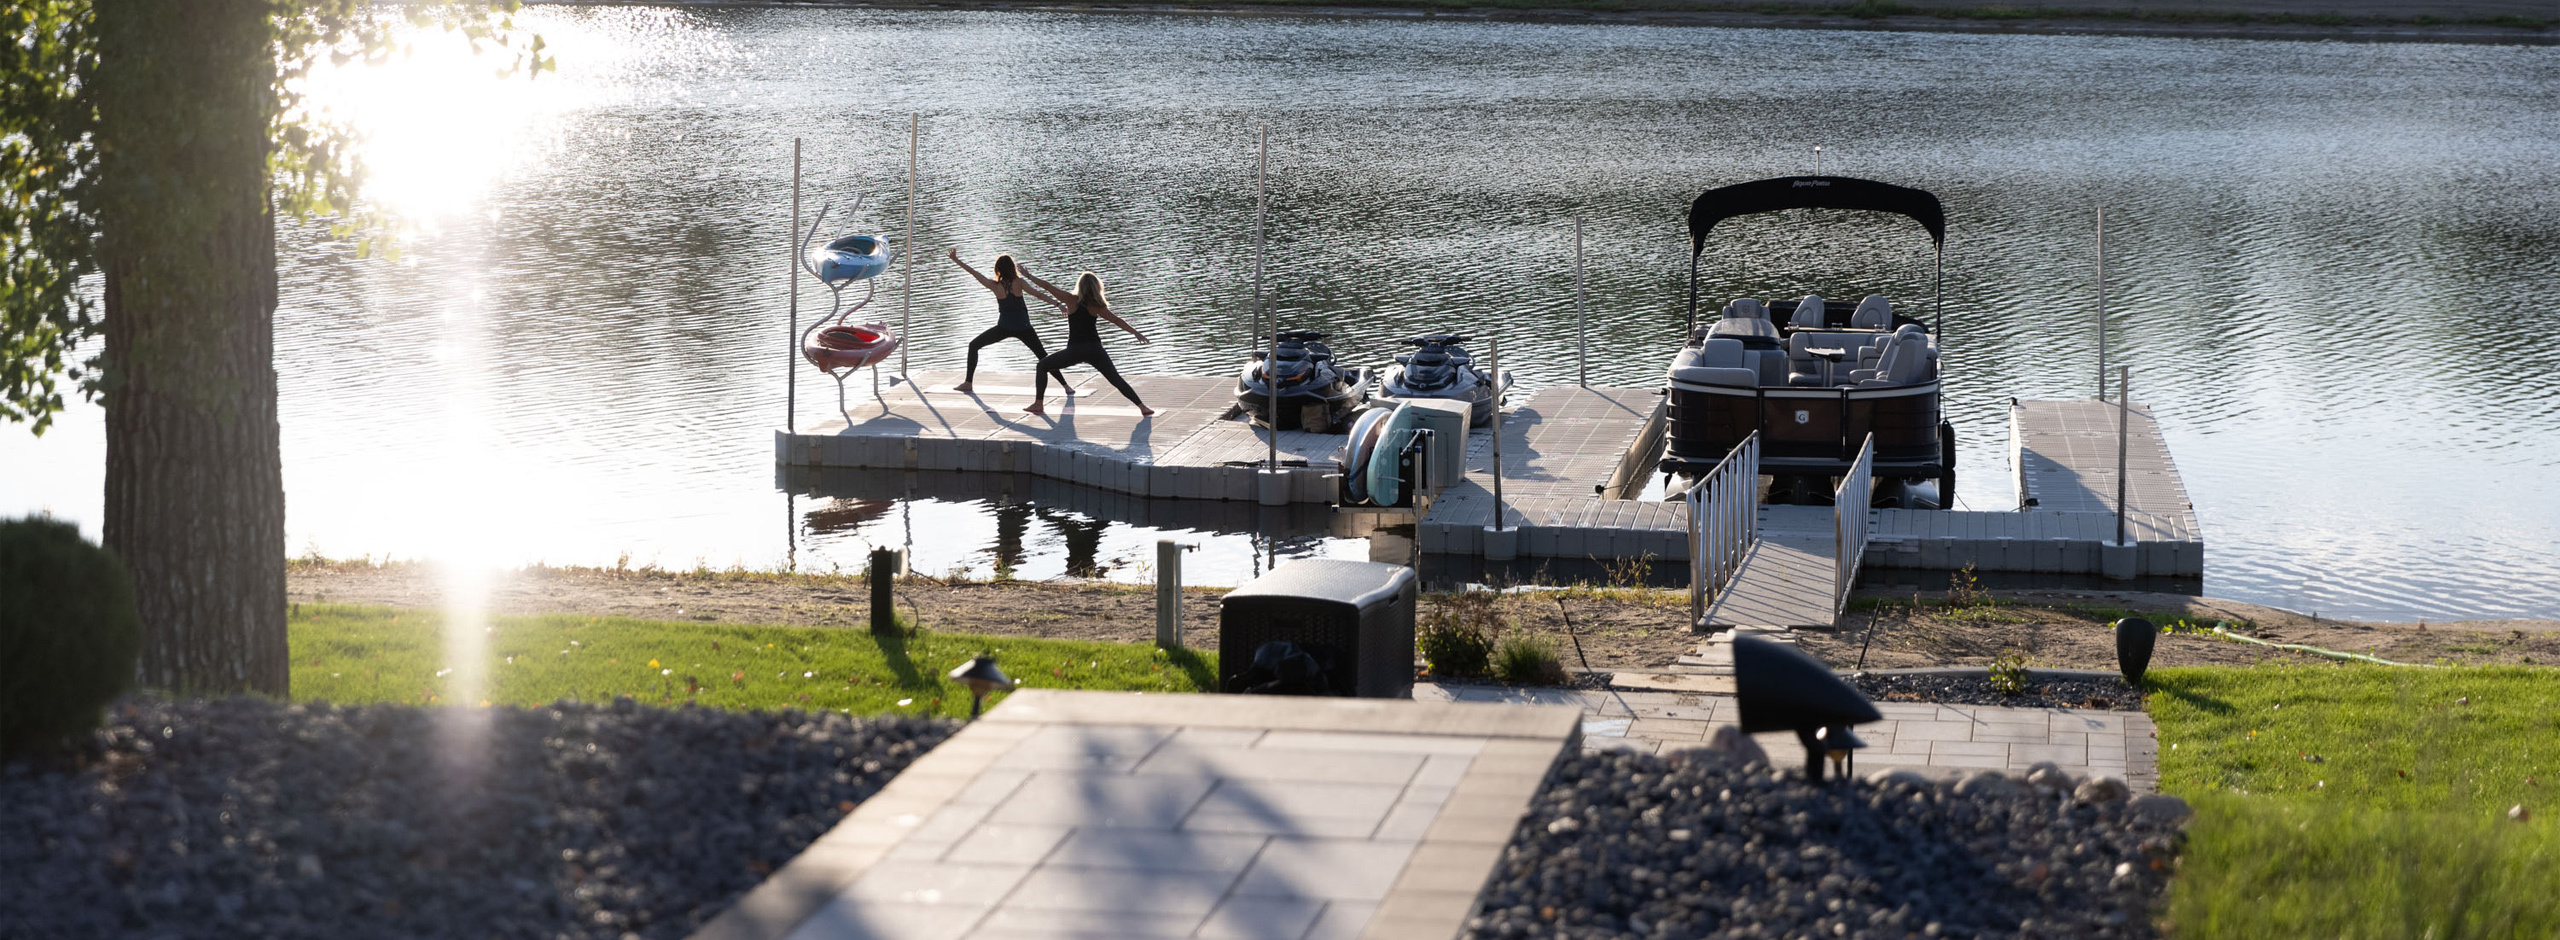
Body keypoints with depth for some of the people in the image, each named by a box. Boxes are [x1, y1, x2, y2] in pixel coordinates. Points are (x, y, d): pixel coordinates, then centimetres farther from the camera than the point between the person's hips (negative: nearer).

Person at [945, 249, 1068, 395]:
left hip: (1004, 327, -1)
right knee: (1043, 357, 9)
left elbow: (973, 272, -1)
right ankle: (1065, 385, 0)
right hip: (1023, 327, 1)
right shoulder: (1018, 282, -8)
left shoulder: (995, 285, -6)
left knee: (973, 346, 17)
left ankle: (968, 383, 11)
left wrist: (955, 260, 7)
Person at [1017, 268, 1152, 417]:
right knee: (1116, 380, 6)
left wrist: (1027, 275, 7)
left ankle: (1038, 404, 9)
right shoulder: (1098, 307, -1)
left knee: (1043, 366, 18)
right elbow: (1118, 321, 0)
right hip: (1094, 350, 2)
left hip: (1075, 350, -2)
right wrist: (1136, 333, 7)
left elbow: (1047, 286, -2)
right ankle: (1142, 406, -4)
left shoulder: (1072, 300, -5)